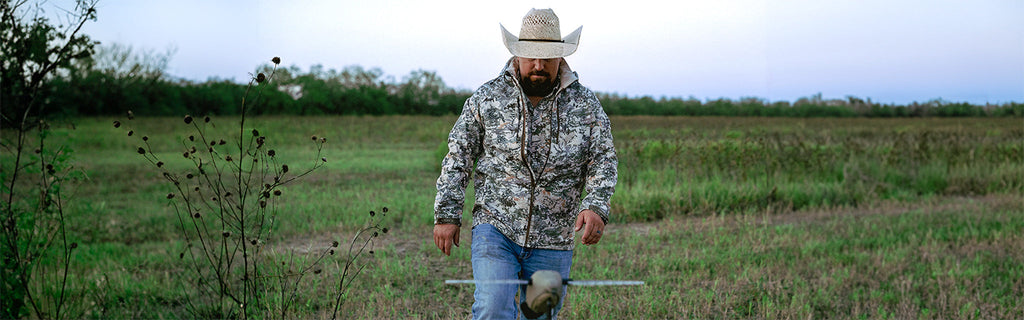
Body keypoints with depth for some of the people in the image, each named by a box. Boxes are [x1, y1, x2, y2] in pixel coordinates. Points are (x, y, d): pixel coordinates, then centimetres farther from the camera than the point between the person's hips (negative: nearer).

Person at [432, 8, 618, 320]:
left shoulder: (585, 105, 3)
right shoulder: (486, 98, 2)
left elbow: (604, 161, 0)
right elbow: (458, 157, 5)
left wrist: (596, 207, -18)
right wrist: (446, 215, 0)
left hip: (553, 241, 2)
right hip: (495, 227, -2)